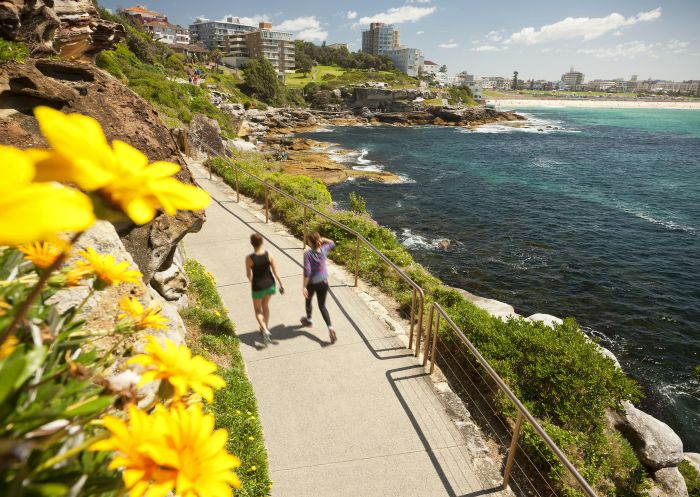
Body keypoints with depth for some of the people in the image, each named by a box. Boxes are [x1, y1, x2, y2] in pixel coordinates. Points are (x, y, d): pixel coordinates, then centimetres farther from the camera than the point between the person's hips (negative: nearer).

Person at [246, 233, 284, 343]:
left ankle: (265, 331, -3)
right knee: (265, 305, 28)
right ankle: (264, 329, 40)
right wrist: (281, 284, 3)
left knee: (258, 310, 18)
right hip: (270, 285, 3)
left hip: (258, 287, -3)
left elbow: (248, 274, -6)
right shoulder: (268, 255, -15)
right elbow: (275, 271, -8)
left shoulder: (249, 258, -21)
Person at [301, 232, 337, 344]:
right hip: (323, 282, 3)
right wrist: (322, 239, 1)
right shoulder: (323, 250, -7)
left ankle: (308, 320, 50)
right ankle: (330, 327, -7)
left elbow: (307, 271, -23)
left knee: (308, 300, 26)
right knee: (322, 306, 11)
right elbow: (332, 243, 16)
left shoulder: (307, 253, -20)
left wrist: (304, 287, -19)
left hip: (311, 283, -3)